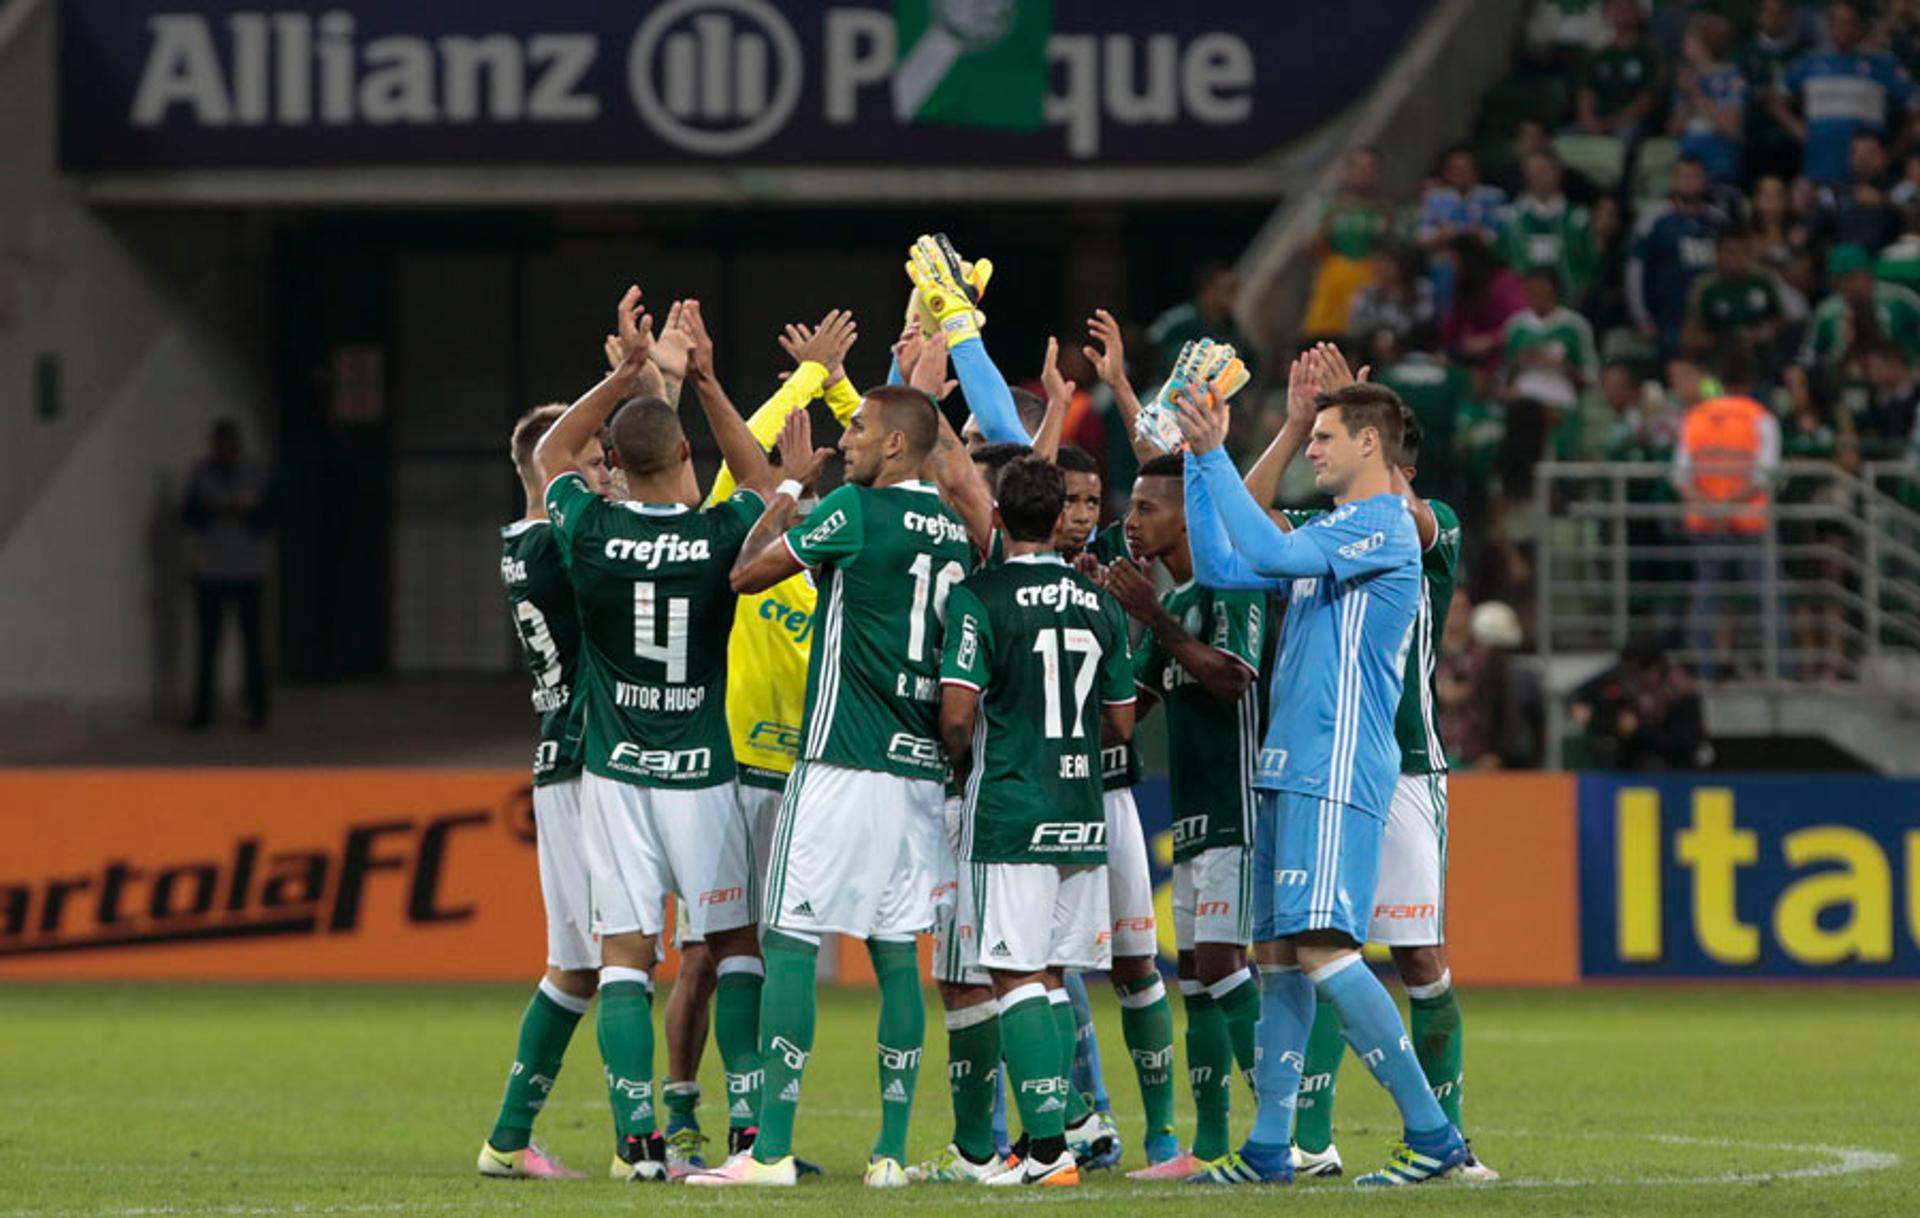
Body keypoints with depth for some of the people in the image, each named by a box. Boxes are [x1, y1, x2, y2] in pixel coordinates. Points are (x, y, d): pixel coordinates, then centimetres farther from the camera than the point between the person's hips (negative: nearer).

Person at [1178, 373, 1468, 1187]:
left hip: (1337, 770, -10)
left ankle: (1431, 1132, -14)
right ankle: (1269, 1149, 11)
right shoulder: (1331, 534, 21)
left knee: (1320, 949, -16)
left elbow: (1271, 554, -22)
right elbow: (1221, 567, 23)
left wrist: (1214, 454, -18)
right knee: (1276, 954, 8)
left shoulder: (1383, 527, -10)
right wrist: (1198, 459, 16)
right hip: (1290, 768, 10)